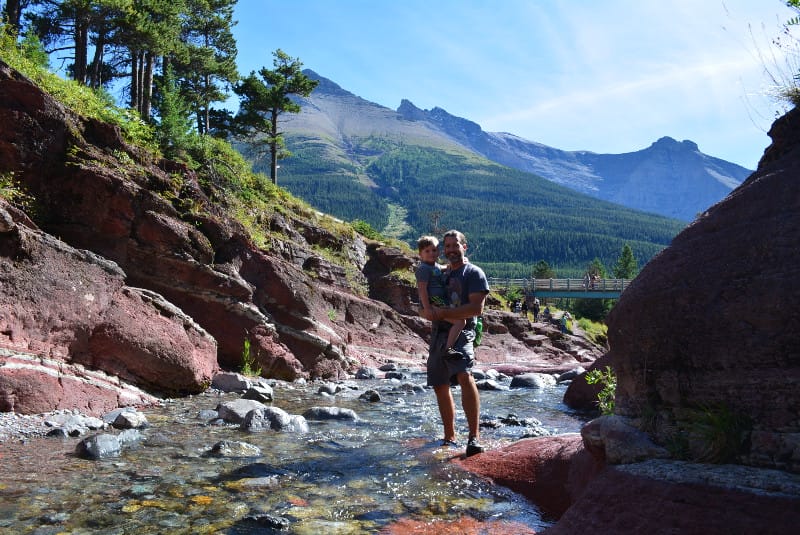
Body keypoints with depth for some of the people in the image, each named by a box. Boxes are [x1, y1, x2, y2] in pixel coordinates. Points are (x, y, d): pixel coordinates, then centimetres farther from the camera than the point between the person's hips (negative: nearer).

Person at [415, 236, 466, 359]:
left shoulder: (436, 266, 17)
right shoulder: (423, 269, -11)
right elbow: (422, 290, -18)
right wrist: (427, 310, -25)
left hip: (441, 303, 10)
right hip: (433, 304, -10)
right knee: (460, 321, -24)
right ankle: (448, 349, -29)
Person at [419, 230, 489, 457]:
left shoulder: (474, 273, 1)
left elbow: (476, 308, -12)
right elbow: (424, 308, 19)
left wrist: (443, 313, -15)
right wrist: (429, 312, -6)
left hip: (461, 334, -7)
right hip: (438, 334, 7)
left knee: (464, 376, -29)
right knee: (440, 386, 9)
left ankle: (474, 437, -29)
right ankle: (450, 438, 22)